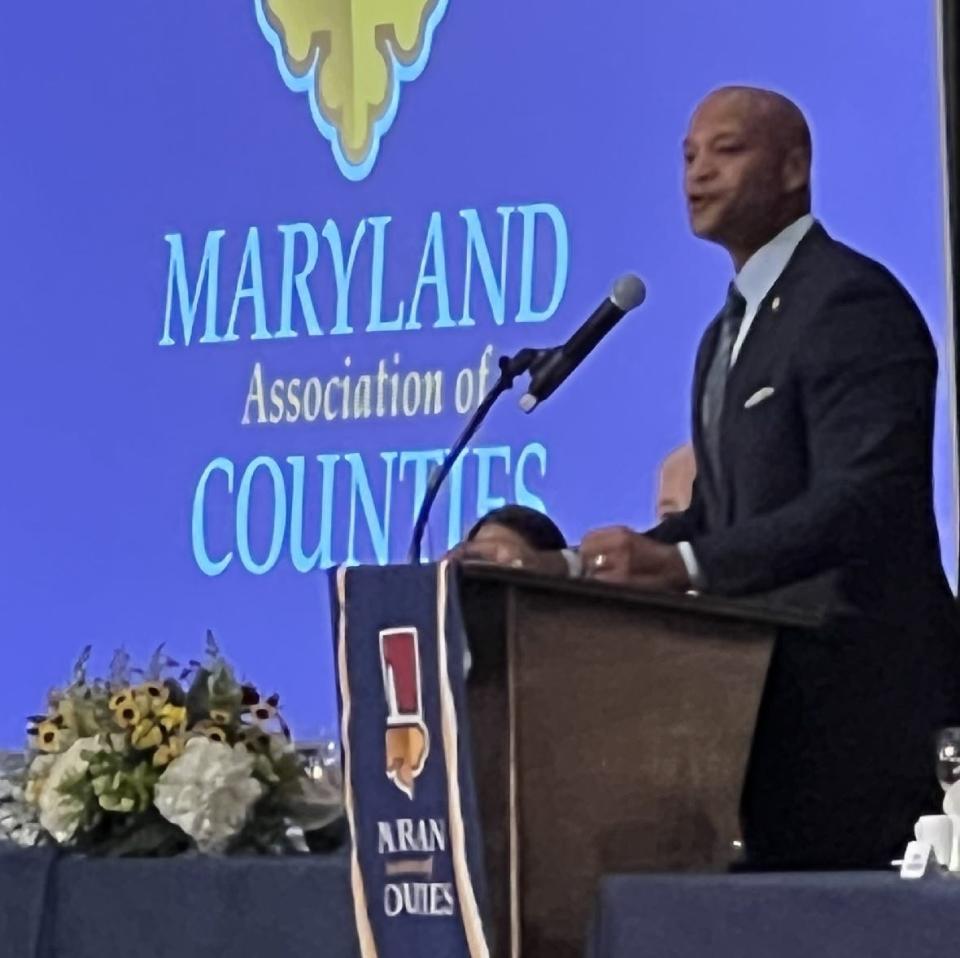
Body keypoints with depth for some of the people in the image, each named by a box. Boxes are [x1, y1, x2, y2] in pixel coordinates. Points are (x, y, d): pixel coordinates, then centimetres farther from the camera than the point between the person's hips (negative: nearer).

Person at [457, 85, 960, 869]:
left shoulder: (852, 301, -11)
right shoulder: (732, 329, 20)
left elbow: (862, 500, -23)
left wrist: (683, 563, -32)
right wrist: (589, 568, 4)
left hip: (857, 685, -9)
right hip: (775, 683, 9)